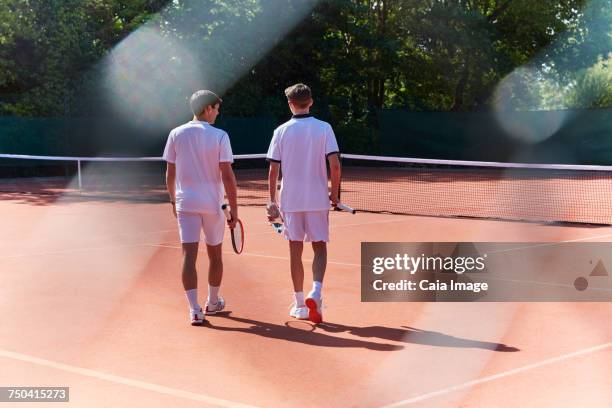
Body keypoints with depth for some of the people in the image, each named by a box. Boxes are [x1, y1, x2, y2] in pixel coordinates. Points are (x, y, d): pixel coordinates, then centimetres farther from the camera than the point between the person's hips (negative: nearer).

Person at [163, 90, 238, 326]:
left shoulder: (176, 134, 2)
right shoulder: (219, 136, -6)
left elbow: (170, 174, 5)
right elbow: (227, 176, -10)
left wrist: (173, 200, 19)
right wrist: (234, 209, -5)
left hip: (185, 203, 1)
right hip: (212, 204, -1)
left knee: (189, 255, -2)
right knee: (214, 255, 16)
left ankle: (194, 310, -10)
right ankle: (212, 303, 31)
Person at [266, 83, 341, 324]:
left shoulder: (281, 131, -1)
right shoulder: (324, 128, -3)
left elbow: (273, 170, -3)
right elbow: (335, 164, -9)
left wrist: (272, 201, 4)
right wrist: (335, 193, 4)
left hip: (290, 200, 1)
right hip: (318, 199, 0)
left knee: (296, 250, 9)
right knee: (320, 247, 10)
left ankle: (300, 304, 14)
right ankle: (315, 292, -12)